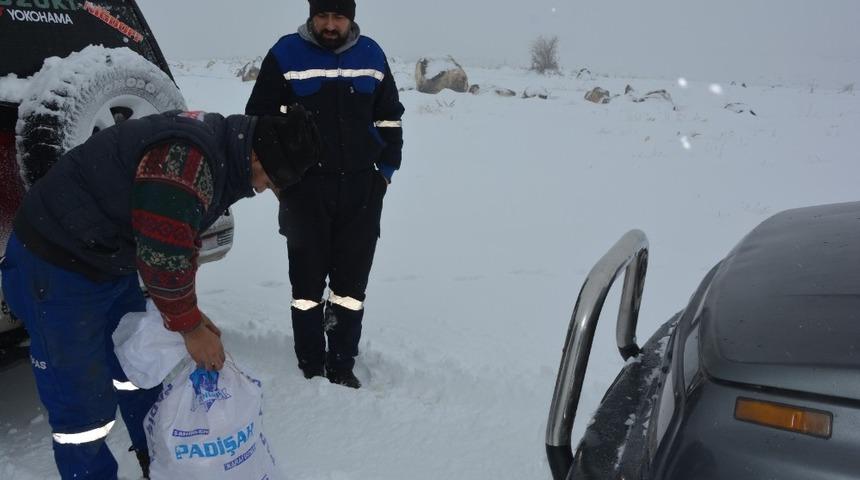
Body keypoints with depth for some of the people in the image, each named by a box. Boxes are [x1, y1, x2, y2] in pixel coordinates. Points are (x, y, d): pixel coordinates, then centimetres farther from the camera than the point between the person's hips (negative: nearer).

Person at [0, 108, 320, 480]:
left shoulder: (218, 153, 0)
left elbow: (183, 240, 9)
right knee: (84, 402, -3)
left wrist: (188, 313, 6)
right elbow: (163, 256, -29)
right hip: (56, 267, -10)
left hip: (111, 260, 10)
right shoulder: (187, 159, -32)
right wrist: (190, 327, -15)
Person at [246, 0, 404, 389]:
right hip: (305, 189, -2)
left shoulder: (372, 55, 8)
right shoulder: (286, 55, -3)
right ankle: (311, 368, 16)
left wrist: (386, 170, 9)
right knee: (308, 280, 4)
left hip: (361, 189, 3)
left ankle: (342, 367, 20)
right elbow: (259, 119, 3)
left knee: (352, 281, 7)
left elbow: (389, 119, 16)